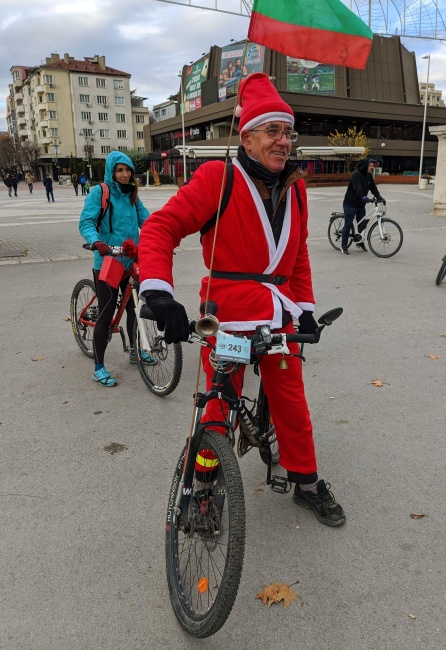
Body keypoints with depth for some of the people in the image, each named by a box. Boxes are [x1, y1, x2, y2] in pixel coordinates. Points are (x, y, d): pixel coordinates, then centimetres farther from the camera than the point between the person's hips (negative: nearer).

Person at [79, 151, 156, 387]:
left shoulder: (132, 194, 11)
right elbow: (86, 222, -15)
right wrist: (97, 242, -35)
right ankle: (99, 368, 7)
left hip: (131, 260, 6)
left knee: (134, 307, 17)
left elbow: (145, 219, 6)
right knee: (106, 314, -4)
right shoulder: (99, 192, -7)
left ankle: (135, 350, 38)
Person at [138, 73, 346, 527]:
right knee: (220, 408, 7)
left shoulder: (294, 188, 9)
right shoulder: (218, 178, -10)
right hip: (227, 315, -5)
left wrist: (305, 309, 11)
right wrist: (158, 292, -28)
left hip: (278, 316, 5)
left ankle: (306, 483, 35)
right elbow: (161, 226, -16)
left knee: (291, 402, 15)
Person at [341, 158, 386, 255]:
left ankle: (360, 243, 27)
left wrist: (379, 197, -10)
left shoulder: (368, 176, 6)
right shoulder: (356, 175, -19)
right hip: (350, 204, -8)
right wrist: (364, 197, -48)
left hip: (361, 204, 8)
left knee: (362, 224, 11)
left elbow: (373, 188, 4)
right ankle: (344, 246, 6)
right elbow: (357, 188, -33)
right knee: (348, 224, -3)